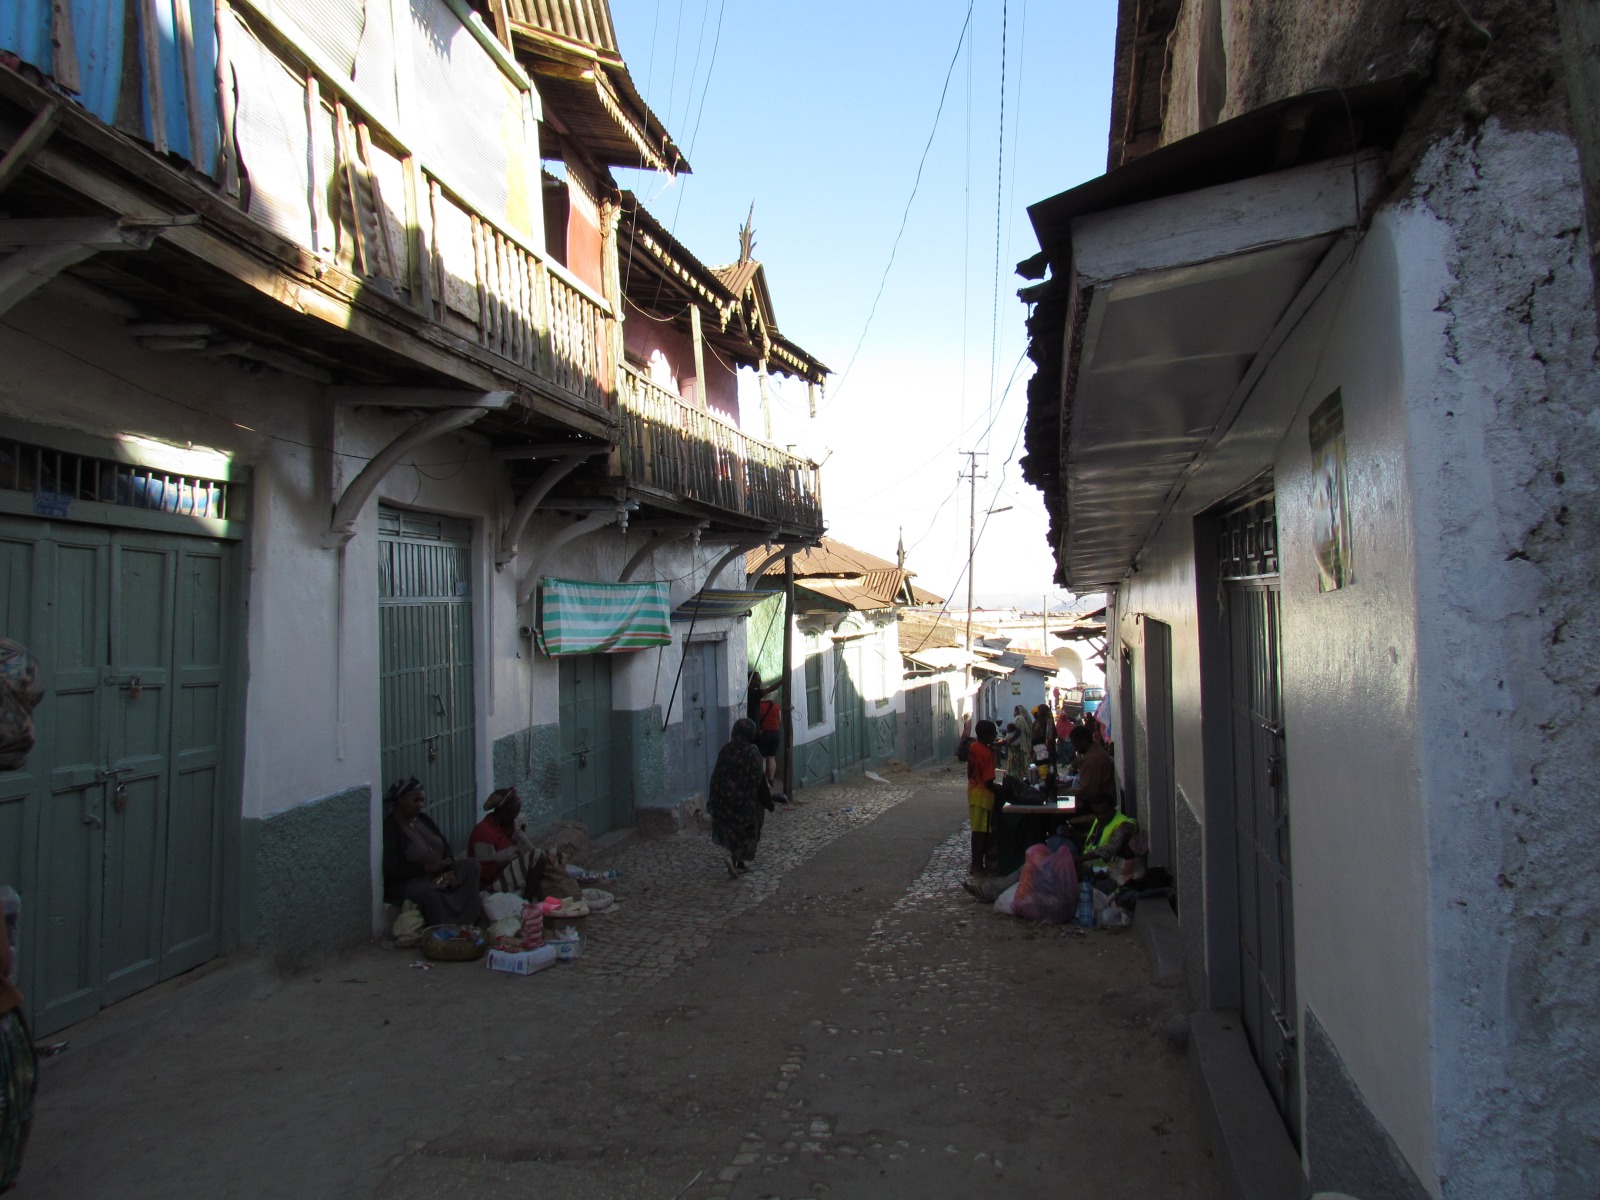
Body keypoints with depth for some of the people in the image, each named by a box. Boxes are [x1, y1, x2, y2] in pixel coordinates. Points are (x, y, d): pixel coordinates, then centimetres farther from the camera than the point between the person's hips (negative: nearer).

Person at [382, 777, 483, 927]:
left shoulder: (423, 819, 9)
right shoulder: (388, 828, -15)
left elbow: (445, 844, 12)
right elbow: (390, 871, -21)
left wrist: (447, 867, -9)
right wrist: (427, 868, -25)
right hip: (405, 881, -8)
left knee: (471, 864, -9)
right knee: (429, 893, -39)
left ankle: (465, 922, -12)